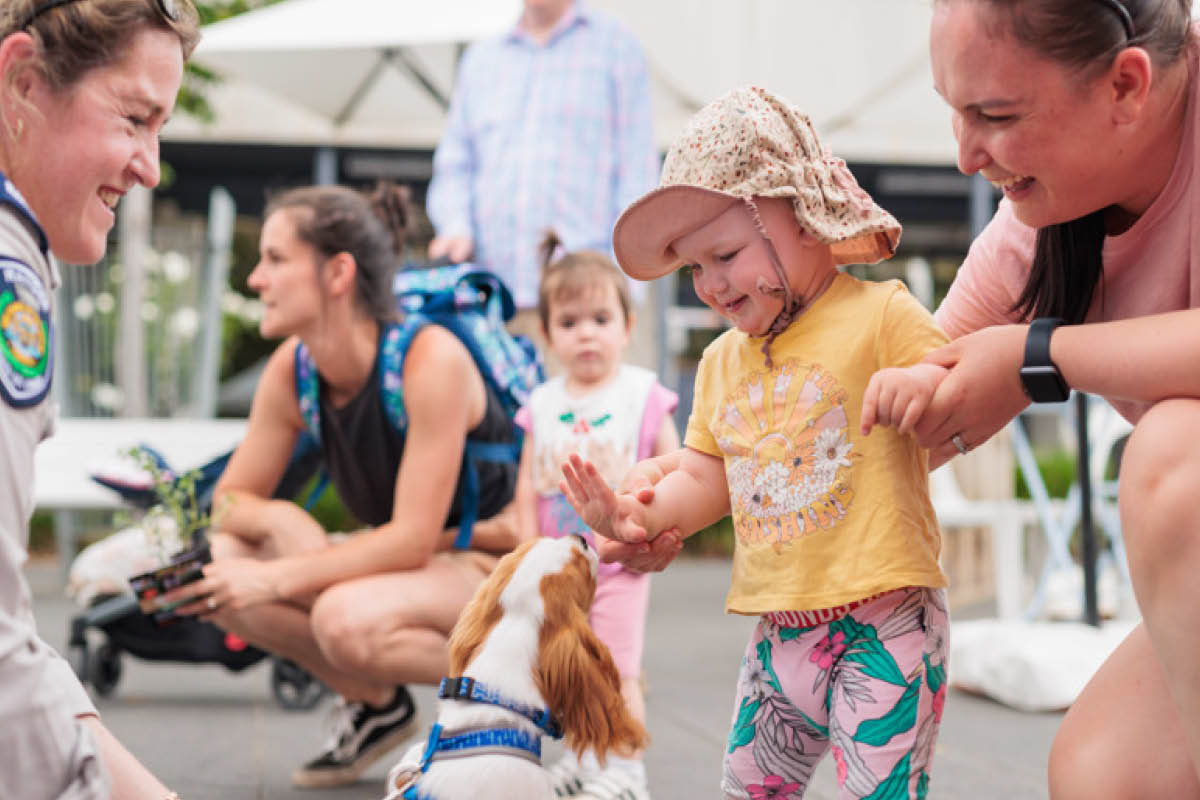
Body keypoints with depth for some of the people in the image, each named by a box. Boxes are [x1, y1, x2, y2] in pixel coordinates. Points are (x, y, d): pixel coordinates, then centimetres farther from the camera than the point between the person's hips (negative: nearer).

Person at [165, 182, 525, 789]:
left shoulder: (431, 359, -26)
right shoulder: (292, 369, -6)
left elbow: (412, 540, -26)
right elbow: (232, 498, 3)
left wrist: (276, 579, -26)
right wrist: (281, 522, -20)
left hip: (500, 566, -7)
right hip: (409, 560, 7)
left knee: (348, 618, -35)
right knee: (216, 564, -10)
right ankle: (374, 702, 6)